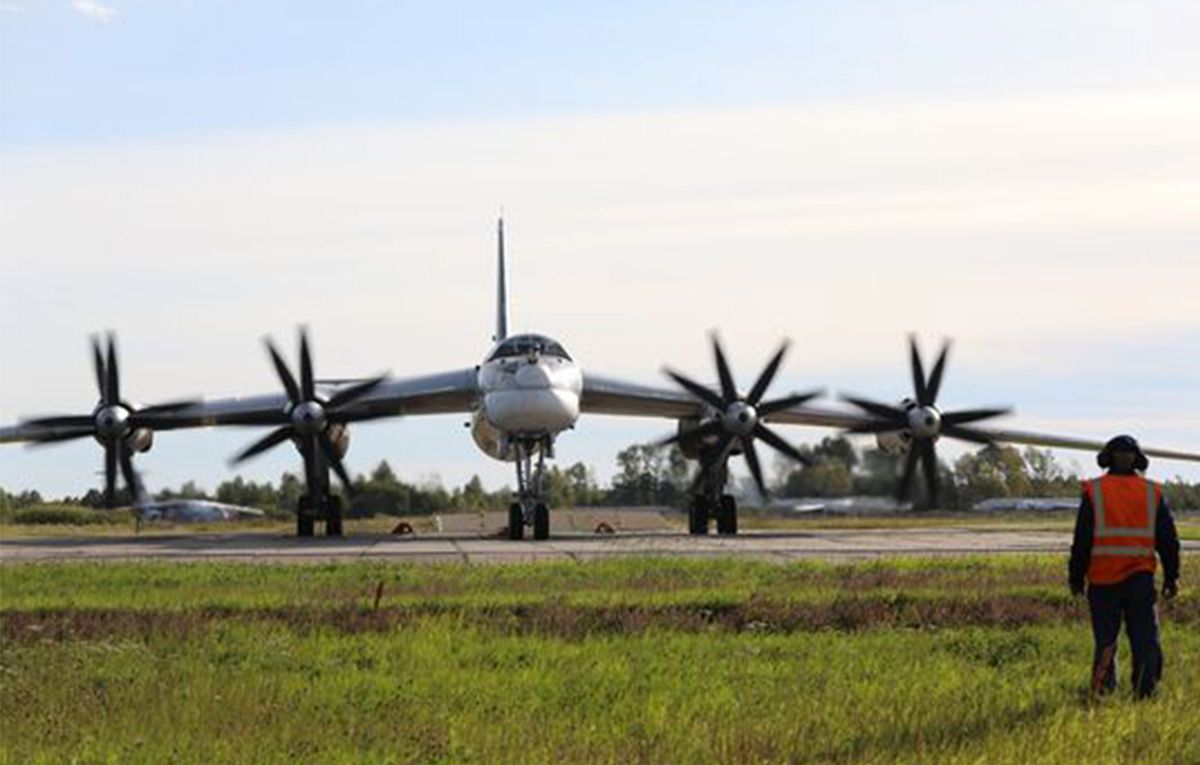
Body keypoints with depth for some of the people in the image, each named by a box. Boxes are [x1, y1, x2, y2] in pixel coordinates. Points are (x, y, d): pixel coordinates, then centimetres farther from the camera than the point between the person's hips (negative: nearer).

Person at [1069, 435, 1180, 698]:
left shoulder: (1094, 492, -1)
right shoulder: (1152, 493, 5)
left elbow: (1082, 540, -2)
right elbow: (1168, 540, 7)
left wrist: (1076, 578, 5)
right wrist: (1171, 577, 15)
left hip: (1103, 579, -1)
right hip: (1141, 578, 1)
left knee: (1105, 641, 6)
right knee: (1146, 640, 3)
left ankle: (1104, 694, 5)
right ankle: (1145, 692, -7)